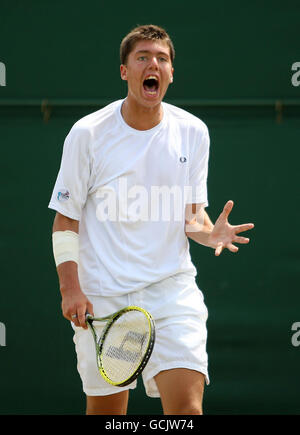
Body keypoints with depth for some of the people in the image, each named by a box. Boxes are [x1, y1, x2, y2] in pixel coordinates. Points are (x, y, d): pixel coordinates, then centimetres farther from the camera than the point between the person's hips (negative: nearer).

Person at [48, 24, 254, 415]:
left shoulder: (193, 132, 5)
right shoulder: (88, 134, -3)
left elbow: (192, 211, 13)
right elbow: (66, 218, 1)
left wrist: (210, 232, -10)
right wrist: (70, 288, -9)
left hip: (172, 290, 1)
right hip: (102, 295, -1)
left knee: (187, 404, -14)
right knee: (105, 410, 7)